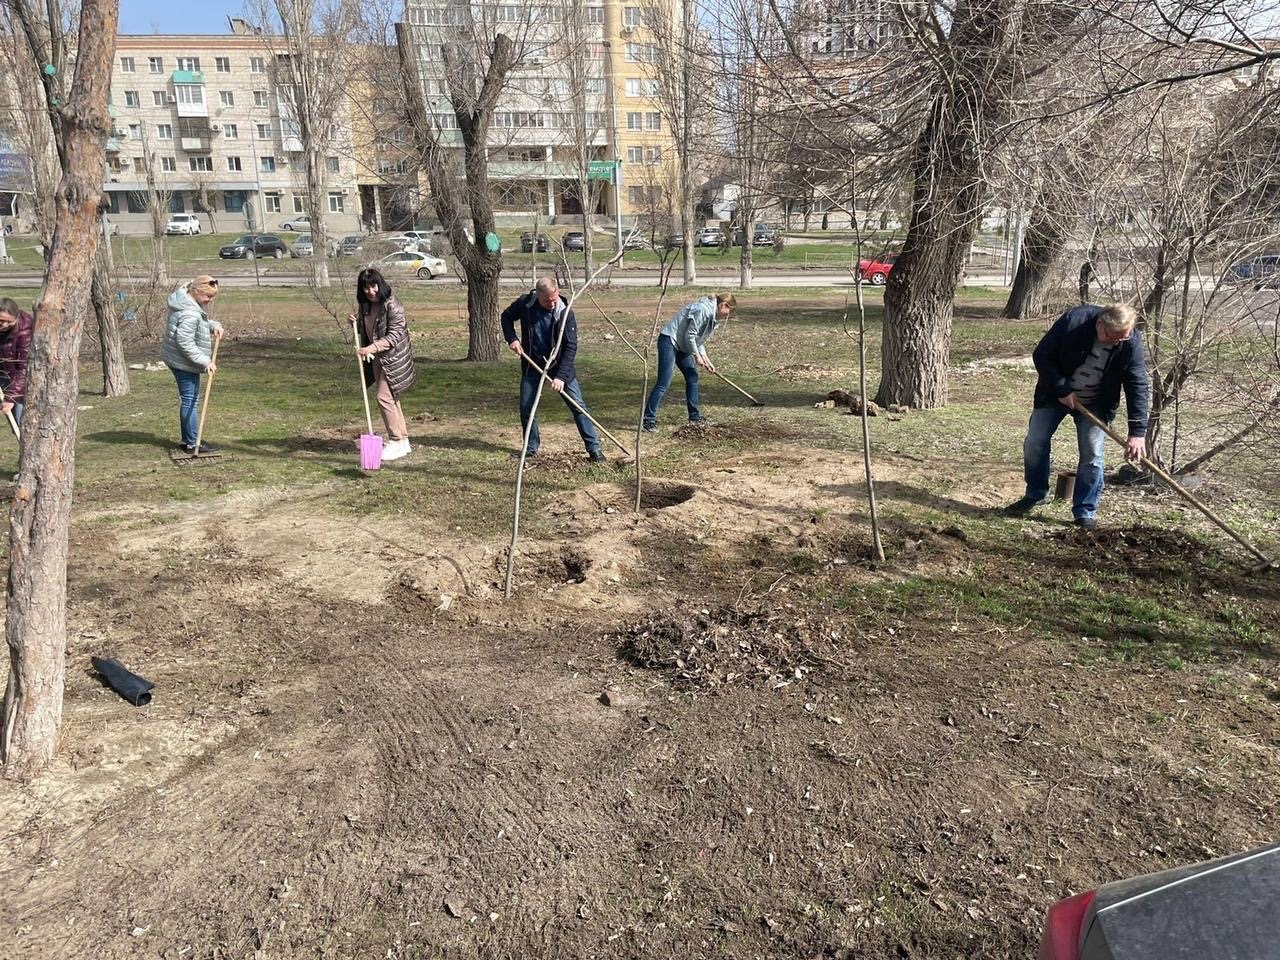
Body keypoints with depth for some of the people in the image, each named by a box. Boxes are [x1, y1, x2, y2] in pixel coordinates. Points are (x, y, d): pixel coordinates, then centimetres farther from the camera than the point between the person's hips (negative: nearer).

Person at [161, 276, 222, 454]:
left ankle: (188, 439, 27)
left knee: (187, 400, 17)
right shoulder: (189, 313, -26)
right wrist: (205, 361, -26)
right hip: (184, 362, -11)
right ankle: (192, 444, 0)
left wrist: (214, 325, 0)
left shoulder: (193, 304, 5)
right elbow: (185, 343, -27)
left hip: (178, 360, 11)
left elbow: (200, 323, 21)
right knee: (190, 401, -5)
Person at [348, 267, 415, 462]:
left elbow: (394, 336, -22)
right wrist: (355, 324, -1)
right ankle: (403, 441, 21)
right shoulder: (365, 305, 7)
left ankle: (397, 442, -2)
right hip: (377, 359, 9)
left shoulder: (392, 306, -18)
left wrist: (372, 348, -31)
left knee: (384, 397, -11)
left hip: (393, 358, -8)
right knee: (391, 399, 12)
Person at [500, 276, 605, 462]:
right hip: (532, 364, 3)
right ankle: (531, 449, 24)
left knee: (577, 405, -7)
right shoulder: (524, 304, -14)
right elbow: (506, 317, 7)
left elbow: (571, 347, -19)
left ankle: (594, 448, -1)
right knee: (526, 407, 6)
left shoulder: (565, 313, -20)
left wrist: (561, 376, -26)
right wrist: (511, 339, -10)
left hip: (559, 364, -2)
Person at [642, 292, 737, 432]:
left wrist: (706, 360, 8)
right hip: (669, 341, -10)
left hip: (682, 345, 10)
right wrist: (697, 356, -9)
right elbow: (689, 336, -19)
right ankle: (649, 419, -12)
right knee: (664, 383, -14)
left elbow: (700, 340, 16)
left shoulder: (714, 317, 10)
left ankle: (694, 416, 22)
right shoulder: (703, 310, -21)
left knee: (692, 378, 11)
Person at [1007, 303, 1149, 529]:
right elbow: (1042, 355, -18)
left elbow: (1138, 387, -20)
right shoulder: (1074, 320, -26)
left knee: (1092, 455, -6)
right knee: (1035, 443, 1)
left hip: (1095, 404, 0)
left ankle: (1085, 511, 6)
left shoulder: (1131, 343, -22)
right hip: (1055, 394, 0)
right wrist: (1061, 390, -22)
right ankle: (1036, 493, 23)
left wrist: (1137, 432, -27)